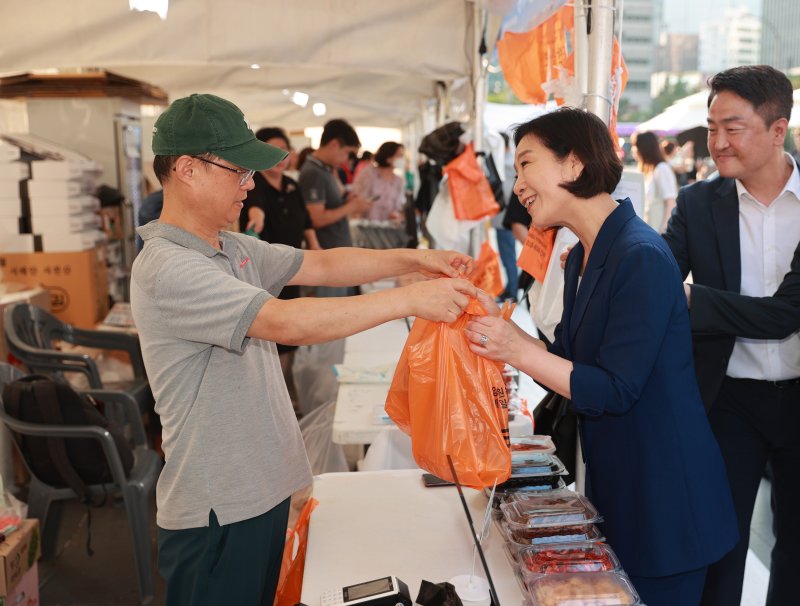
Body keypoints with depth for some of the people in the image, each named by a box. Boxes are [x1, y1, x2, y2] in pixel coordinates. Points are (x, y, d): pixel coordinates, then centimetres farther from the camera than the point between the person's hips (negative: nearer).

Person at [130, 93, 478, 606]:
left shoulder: (233, 249, 6)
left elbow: (322, 264, 9)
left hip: (262, 487, 9)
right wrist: (409, 299, -28)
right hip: (217, 509, -9)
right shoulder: (166, 269, -23)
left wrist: (415, 259, -4)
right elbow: (286, 322, -32)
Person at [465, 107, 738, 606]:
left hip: (664, 493, -9)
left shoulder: (641, 257, -23)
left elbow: (615, 390, -24)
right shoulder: (583, 257, 6)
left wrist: (518, 351, -29)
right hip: (613, 481, 9)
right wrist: (498, 323, -5)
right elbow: (570, 362, 7)